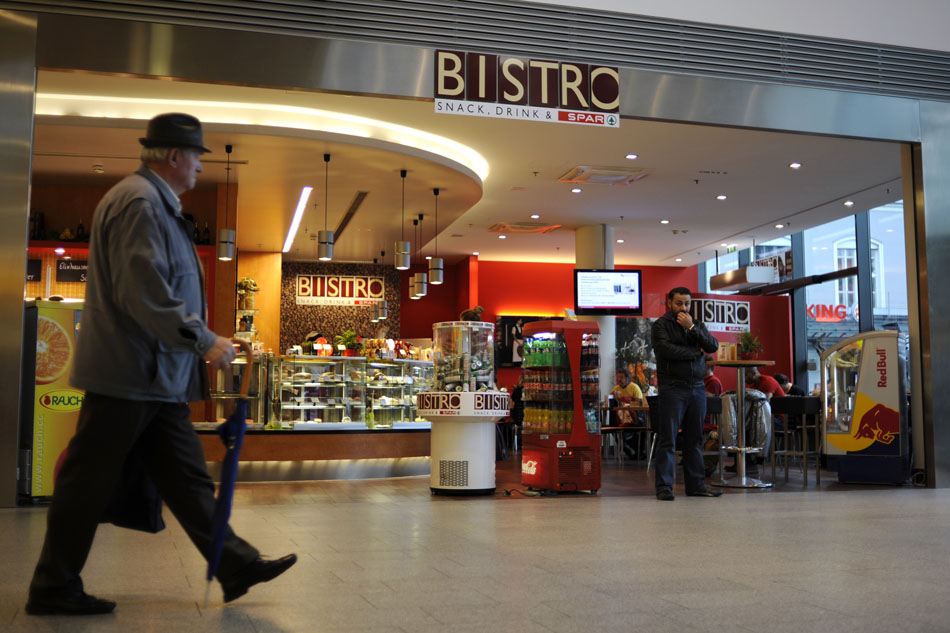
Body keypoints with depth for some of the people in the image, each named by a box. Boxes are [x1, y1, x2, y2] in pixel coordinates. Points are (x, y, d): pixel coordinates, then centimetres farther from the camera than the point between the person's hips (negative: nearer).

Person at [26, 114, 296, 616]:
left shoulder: (158, 204, 20)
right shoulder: (139, 201, -13)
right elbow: (145, 291, -23)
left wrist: (201, 341, 23)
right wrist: (204, 342, -19)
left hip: (159, 379, 11)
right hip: (127, 372, -11)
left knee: (188, 479, 9)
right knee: (88, 485, 0)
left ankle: (236, 567, 13)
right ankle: (52, 590, 12)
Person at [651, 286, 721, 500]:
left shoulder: (698, 325, 18)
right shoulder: (661, 325, 2)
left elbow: (713, 346, 2)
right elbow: (665, 349, -15)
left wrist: (691, 328, -8)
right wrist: (695, 352, -4)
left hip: (697, 388, 6)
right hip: (672, 388, -5)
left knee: (695, 440, 9)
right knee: (667, 439, -6)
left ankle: (696, 485, 14)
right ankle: (664, 487, -5)